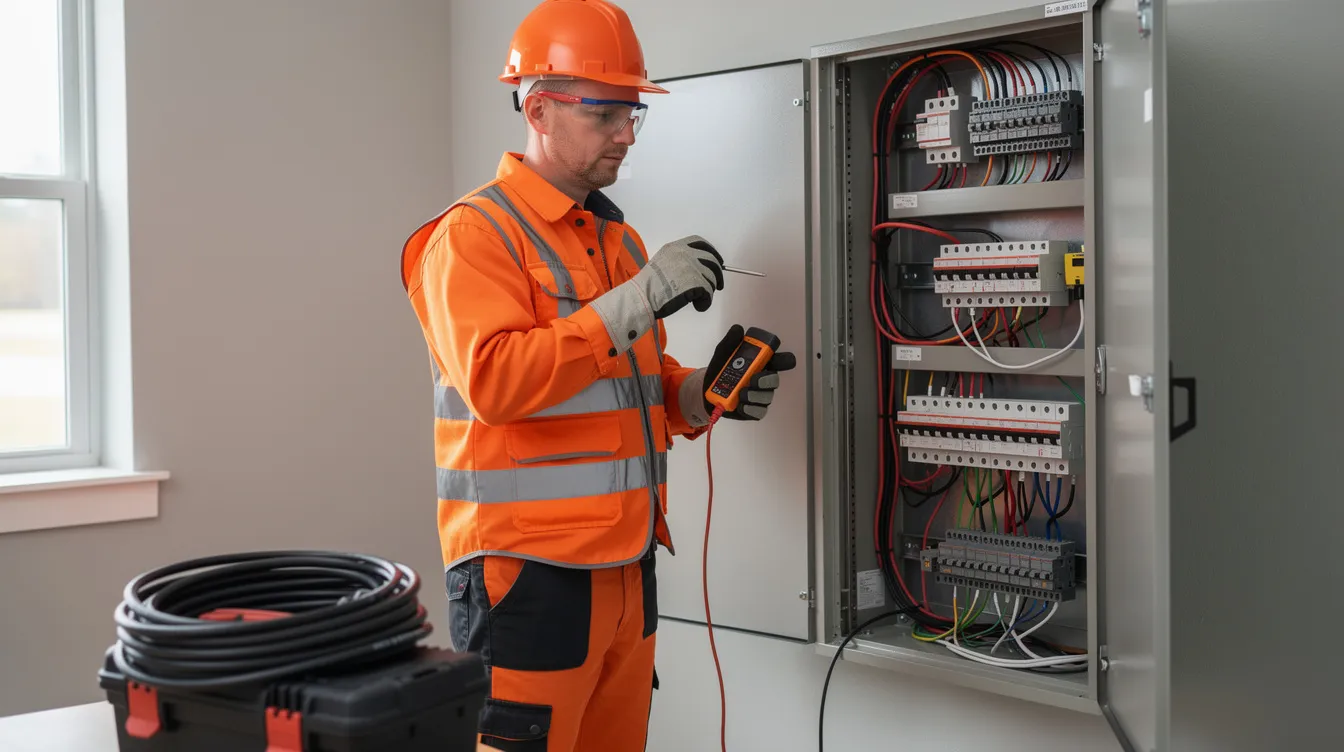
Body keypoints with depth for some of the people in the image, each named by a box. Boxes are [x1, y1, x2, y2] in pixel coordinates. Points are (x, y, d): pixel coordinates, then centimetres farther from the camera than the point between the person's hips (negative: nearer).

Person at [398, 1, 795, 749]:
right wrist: (636, 299, -24)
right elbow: (493, 382, -23)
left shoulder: (621, 238, 16)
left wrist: (705, 392, 0)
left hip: (625, 569, 8)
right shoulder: (475, 233, -8)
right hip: (529, 575, -7)